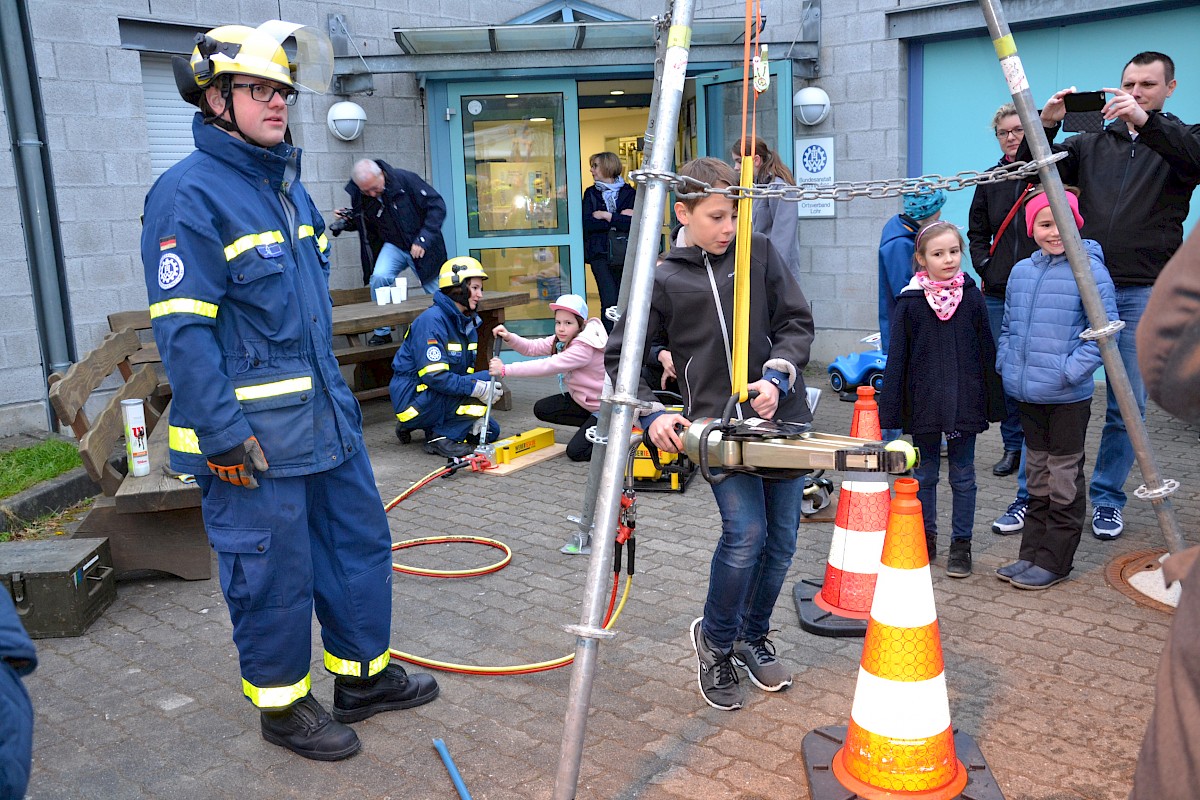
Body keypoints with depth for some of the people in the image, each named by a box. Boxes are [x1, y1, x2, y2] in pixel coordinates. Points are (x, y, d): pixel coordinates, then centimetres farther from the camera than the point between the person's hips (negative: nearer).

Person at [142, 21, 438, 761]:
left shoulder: (287, 185, 13)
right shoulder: (189, 193, -14)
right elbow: (182, 331, -19)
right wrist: (223, 437, -21)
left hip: (327, 420, 9)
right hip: (256, 437, -8)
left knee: (361, 541, 16)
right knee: (273, 572, 4)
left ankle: (364, 676, 34)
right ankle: (283, 705, 26)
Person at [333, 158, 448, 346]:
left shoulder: (405, 179, -19)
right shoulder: (358, 196, -8)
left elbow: (437, 206, -17)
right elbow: (364, 223, 12)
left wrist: (423, 239, -23)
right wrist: (348, 220, -11)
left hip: (423, 246, -2)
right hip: (393, 245, 2)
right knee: (379, 277, -24)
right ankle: (382, 332, -8)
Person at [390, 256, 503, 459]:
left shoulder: (468, 322, 8)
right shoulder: (431, 320, -20)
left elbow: (467, 371, 11)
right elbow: (434, 376, -28)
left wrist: (476, 412, -2)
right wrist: (479, 388, -32)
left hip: (432, 396, 9)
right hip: (412, 400, -9)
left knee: (490, 431, 9)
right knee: (487, 381, -22)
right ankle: (443, 437, -15)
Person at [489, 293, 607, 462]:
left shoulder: (584, 348, -29)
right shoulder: (564, 339, 1)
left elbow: (547, 366, -35)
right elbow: (532, 347, -4)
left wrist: (505, 370, -35)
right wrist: (509, 338, -25)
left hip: (605, 409, -9)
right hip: (582, 400, 9)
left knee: (576, 452, -17)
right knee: (541, 409, 3)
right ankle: (591, 426, 10)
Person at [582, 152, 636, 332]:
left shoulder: (628, 192, 7)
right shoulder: (591, 193, 10)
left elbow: (633, 223, -9)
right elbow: (587, 224, -6)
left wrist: (606, 216, -10)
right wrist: (618, 220, -9)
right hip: (600, 254, -1)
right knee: (610, 301, -12)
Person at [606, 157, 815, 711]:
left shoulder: (759, 252, 5)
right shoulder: (661, 280, -3)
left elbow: (797, 322, 7)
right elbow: (618, 358, 0)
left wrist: (777, 376, -11)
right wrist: (652, 414, -14)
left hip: (780, 417, 4)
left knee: (781, 540, 8)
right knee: (745, 533, -17)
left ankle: (752, 637, 32)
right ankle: (715, 639, 10)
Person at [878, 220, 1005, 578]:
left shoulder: (972, 297, 0)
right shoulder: (910, 301, -4)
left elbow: (987, 352, 5)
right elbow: (897, 359, -1)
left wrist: (994, 402, 4)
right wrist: (890, 410, -4)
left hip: (965, 404, 1)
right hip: (923, 406, 0)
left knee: (963, 476, 9)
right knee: (924, 474, 12)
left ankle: (961, 544, 20)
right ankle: (926, 539, 26)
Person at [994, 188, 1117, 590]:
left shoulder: (1089, 270, -10)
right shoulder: (1020, 272, 9)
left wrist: (1072, 369, -19)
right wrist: (1005, 364, 8)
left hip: (1068, 398, -6)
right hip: (1027, 395, 6)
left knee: (1064, 481, 3)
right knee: (1037, 477, 16)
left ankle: (1054, 561, 12)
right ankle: (1031, 554, 25)